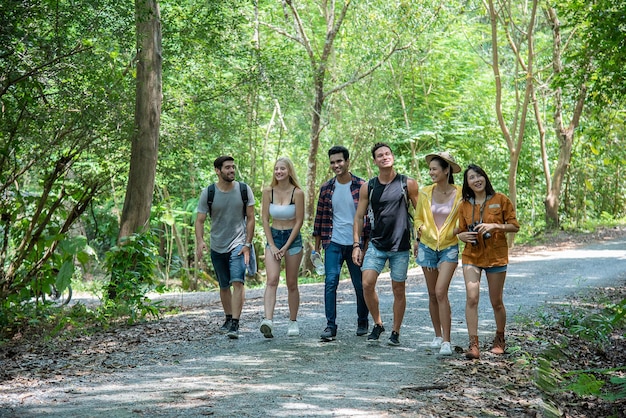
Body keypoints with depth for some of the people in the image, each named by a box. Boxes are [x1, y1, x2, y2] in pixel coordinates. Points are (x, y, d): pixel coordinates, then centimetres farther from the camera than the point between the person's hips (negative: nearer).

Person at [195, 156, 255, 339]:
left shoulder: (244, 190, -3)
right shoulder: (208, 193, -3)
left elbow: (250, 218, 0)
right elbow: (200, 220, -4)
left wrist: (247, 244, -7)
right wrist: (199, 241, -21)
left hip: (238, 245, -2)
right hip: (217, 247, 2)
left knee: (237, 282, -18)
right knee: (224, 286, 14)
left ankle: (235, 324, -20)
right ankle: (228, 319, 32)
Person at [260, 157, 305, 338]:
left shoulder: (297, 193, -8)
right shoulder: (268, 192, -1)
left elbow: (299, 221, -7)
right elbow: (265, 219, 2)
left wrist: (286, 247, -9)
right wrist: (272, 246, -6)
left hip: (293, 238, -1)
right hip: (273, 237, 1)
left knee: (291, 283, 5)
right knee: (272, 280, -15)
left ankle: (293, 322, 17)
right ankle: (268, 320, -27)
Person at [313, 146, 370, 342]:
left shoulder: (361, 186, -3)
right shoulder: (326, 188, 6)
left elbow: (369, 216, 0)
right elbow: (320, 217, 11)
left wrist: (367, 243, -4)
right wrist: (317, 246, 10)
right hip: (333, 244, 2)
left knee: (360, 285, 8)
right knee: (330, 282, -10)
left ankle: (363, 322, 26)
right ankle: (331, 326, -6)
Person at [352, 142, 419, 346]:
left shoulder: (407, 184, -1)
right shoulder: (368, 187, 3)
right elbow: (359, 217, 7)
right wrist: (356, 245, 1)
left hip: (400, 246, -1)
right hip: (376, 244, 2)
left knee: (398, 289, 4)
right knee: (367, 284, -12)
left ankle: (395, 332, 17)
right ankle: (377, 324, 9)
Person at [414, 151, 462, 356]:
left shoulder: (460, 194, -7)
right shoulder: (425, 193, 1)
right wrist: (418, 239, 4)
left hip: (449, 248, -3)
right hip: (427, 246, 3)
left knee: (441, 292, -15)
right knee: (432, 294, 9)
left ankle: (446, 341, -12)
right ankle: (438, 336, 22)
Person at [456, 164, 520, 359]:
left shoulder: (500, 200, -1)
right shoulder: (464, 205, 6)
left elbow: (514, 226, -1)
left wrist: (494, 226, -16)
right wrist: (463, 236, -8)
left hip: (496, 255, -1)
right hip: (472, 255, 1)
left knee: (496, 302, 7)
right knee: (471, 297, -15)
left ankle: (499, 339, 29)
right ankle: (473, 344, -14)